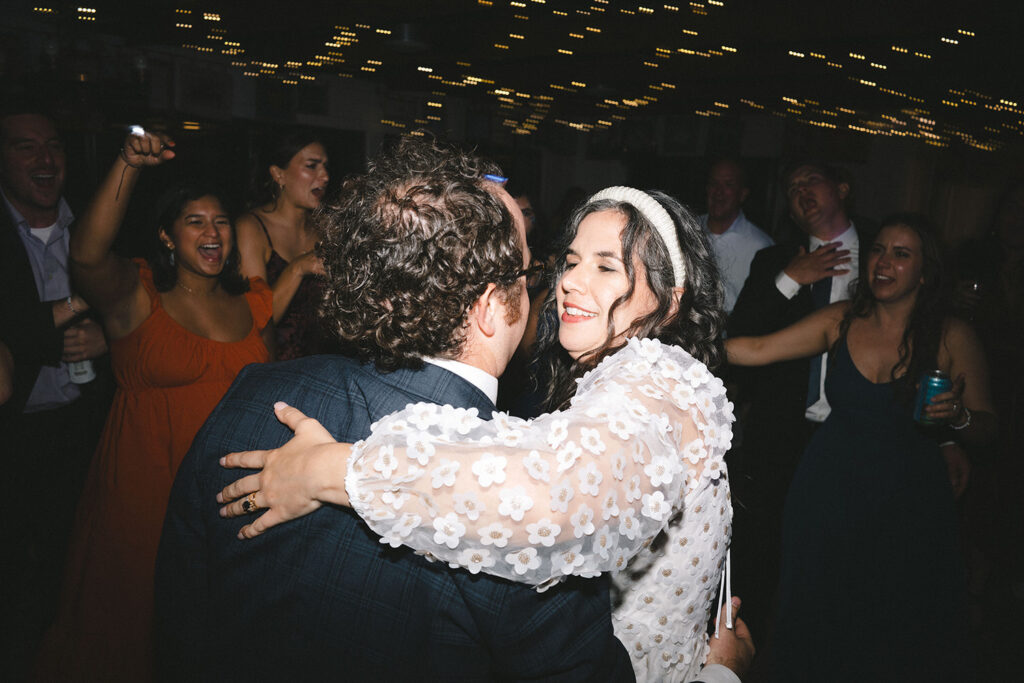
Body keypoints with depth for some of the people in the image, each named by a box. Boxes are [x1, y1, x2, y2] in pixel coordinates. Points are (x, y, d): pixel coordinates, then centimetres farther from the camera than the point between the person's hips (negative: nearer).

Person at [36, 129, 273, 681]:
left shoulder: (250, 302, 6)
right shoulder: (136, 296, -8)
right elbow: (87, 254, -30)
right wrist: (129, 165, -37)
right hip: (147, 485, -3)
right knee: (139, 611, 12)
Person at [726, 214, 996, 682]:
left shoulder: (952, 338, -5)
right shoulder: (841, 321, -1)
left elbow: (987, 429, -1)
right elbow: (757, 350, -4)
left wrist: (958, 415, -22)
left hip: (908, 503, -1)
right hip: (831, 494, 2)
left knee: (901, 638, 11)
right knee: (821, 616, 13)